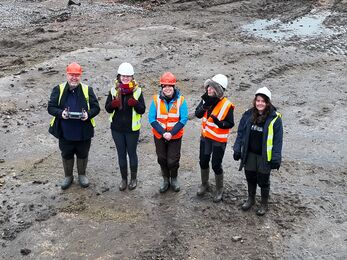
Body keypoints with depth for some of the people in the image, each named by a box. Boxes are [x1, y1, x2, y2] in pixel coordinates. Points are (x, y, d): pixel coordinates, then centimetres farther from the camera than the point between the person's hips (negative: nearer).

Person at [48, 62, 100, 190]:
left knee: (82, 155, 17)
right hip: (65, 132, 0)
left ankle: (82, 175, 40)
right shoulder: (58, 89, -5)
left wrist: (88, 114, -23)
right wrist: (60, 113, -25)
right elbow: (50, 107, -4)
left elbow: (96, 108, -1)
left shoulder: (87, 90, -4)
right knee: (66, 155, 17)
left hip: (83, 132, 0)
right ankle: (68, 176, 38)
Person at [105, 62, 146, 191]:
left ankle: (133, 178, 28)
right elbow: (108, 109, 1)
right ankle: (124, 179, 28)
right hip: (117, 129, 2)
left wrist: (135, 104, -28)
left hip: (132, 129, -2)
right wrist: (113, 104, -22)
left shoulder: (137, 91, -8)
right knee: (121, 154, 13)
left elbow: (142, 110, -8)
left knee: (132, 153, 11)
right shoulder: (114, 90, -2)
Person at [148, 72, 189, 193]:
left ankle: (174, 179, 34)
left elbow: (183, 119, -12)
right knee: (162, 159, 15)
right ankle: (165, 180, 38)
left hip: (175, 136, -1)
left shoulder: (180, 100, -11)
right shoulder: (156, 100, -10)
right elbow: (152, 119, -10)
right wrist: (163, 132, -20)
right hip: (159, 136, 1)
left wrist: (171, 133, -20)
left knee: (173, 160, 5)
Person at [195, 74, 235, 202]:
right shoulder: (206, 99, -6)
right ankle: (204, 184, 42)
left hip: (219, 140, -5)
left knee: (216, 165, 5)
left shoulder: (227, 105, -22)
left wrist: (219, 123, -33)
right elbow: (198, 114, -12)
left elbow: (230, 124, -15)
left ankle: (219, 190, 27)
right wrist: (205, 106, -30)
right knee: (203, 162, 18)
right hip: (205, 137, 5)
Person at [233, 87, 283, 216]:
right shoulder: (248, 115, -2)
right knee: (250, 177, 18)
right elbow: (241, 133, 6)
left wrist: (276, 158, -14)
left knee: (263, 181, 10)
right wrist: (237, 149, 4)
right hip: (250, 154, 4)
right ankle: (251, 199, 40)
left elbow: (278, 140, -11)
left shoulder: (274, 118, -13)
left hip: (265, 156, -3)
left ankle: (264, 204, 30)